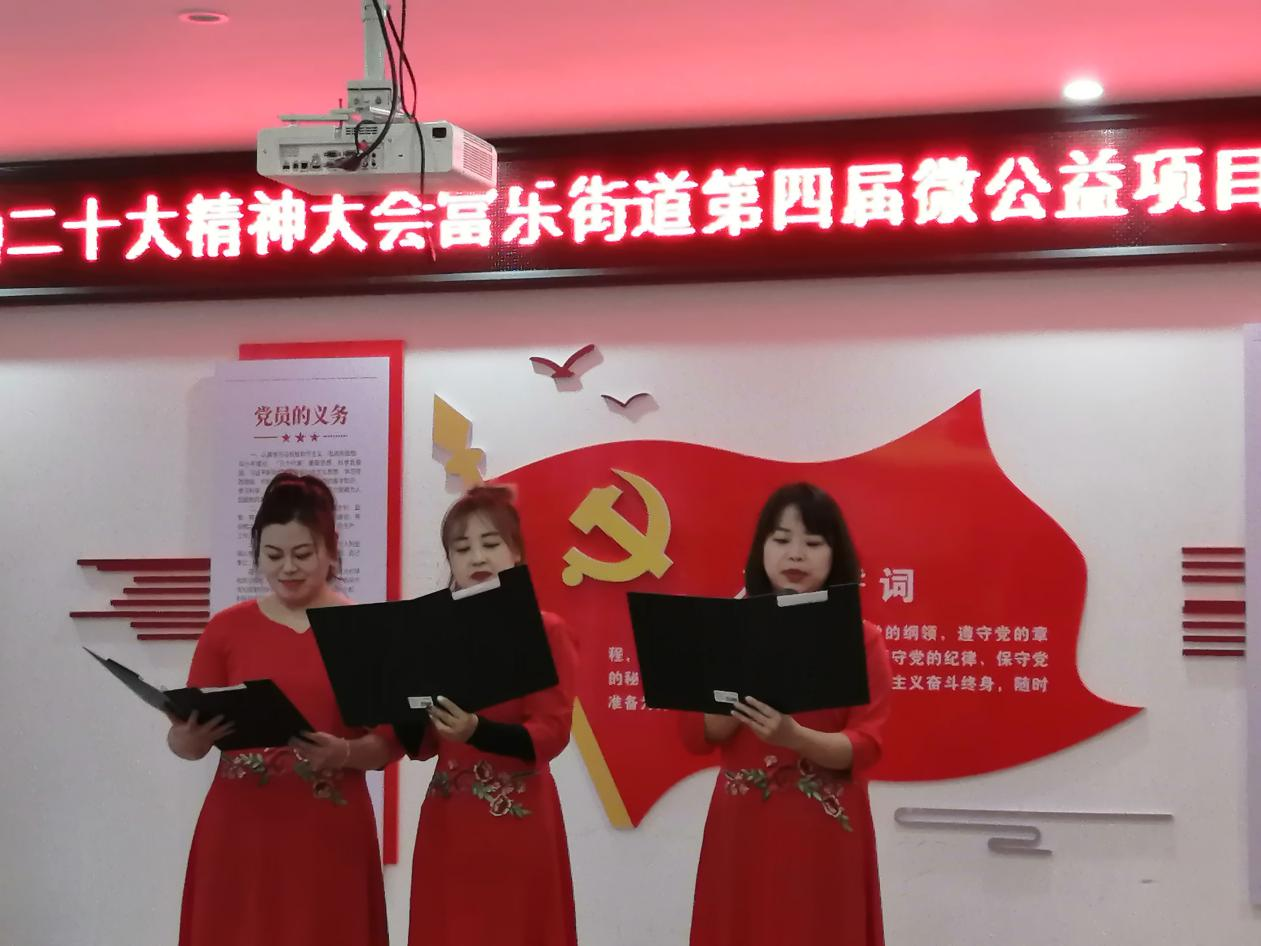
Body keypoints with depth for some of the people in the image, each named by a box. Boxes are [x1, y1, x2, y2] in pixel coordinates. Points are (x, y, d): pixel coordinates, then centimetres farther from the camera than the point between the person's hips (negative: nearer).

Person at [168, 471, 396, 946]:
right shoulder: (226, 628, 6)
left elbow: (390, 741, -2)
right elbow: (184, 740, 5)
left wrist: (344, 752, -21)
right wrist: (190, 736, -17)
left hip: (329, 833, -1)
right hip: (238, 830, 1)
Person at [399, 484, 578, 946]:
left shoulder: (546, 631, -6)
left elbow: (552, 733, -14)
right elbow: (421, 745, 8)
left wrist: (476, 731, -29)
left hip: (519, 821, -4)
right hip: (447, 820, 5)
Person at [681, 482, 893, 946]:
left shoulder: (861, 639, -1)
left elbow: (865, 745, -9)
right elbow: (696, 735, -2)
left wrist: (794, 737, -26)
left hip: (824, 833, -1)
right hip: (742, 827, 2)